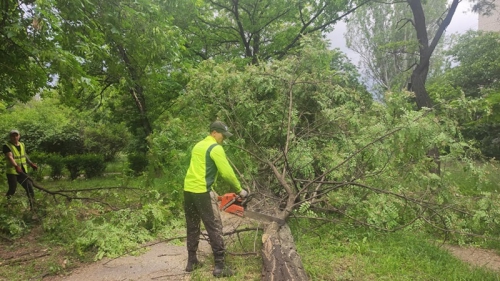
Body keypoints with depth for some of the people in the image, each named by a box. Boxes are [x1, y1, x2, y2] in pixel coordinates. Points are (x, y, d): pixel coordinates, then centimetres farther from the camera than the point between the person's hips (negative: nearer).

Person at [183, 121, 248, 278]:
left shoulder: (198, 146, 18)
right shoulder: (216, 148, -9)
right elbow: (227, 173, -15)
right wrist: (239, 190, -3)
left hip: (188, 190, 9)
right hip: (202, 192, -9)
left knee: (192, 228, 17)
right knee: (215, 229, -1)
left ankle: (191, 262, 26)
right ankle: (220, 266, 1)